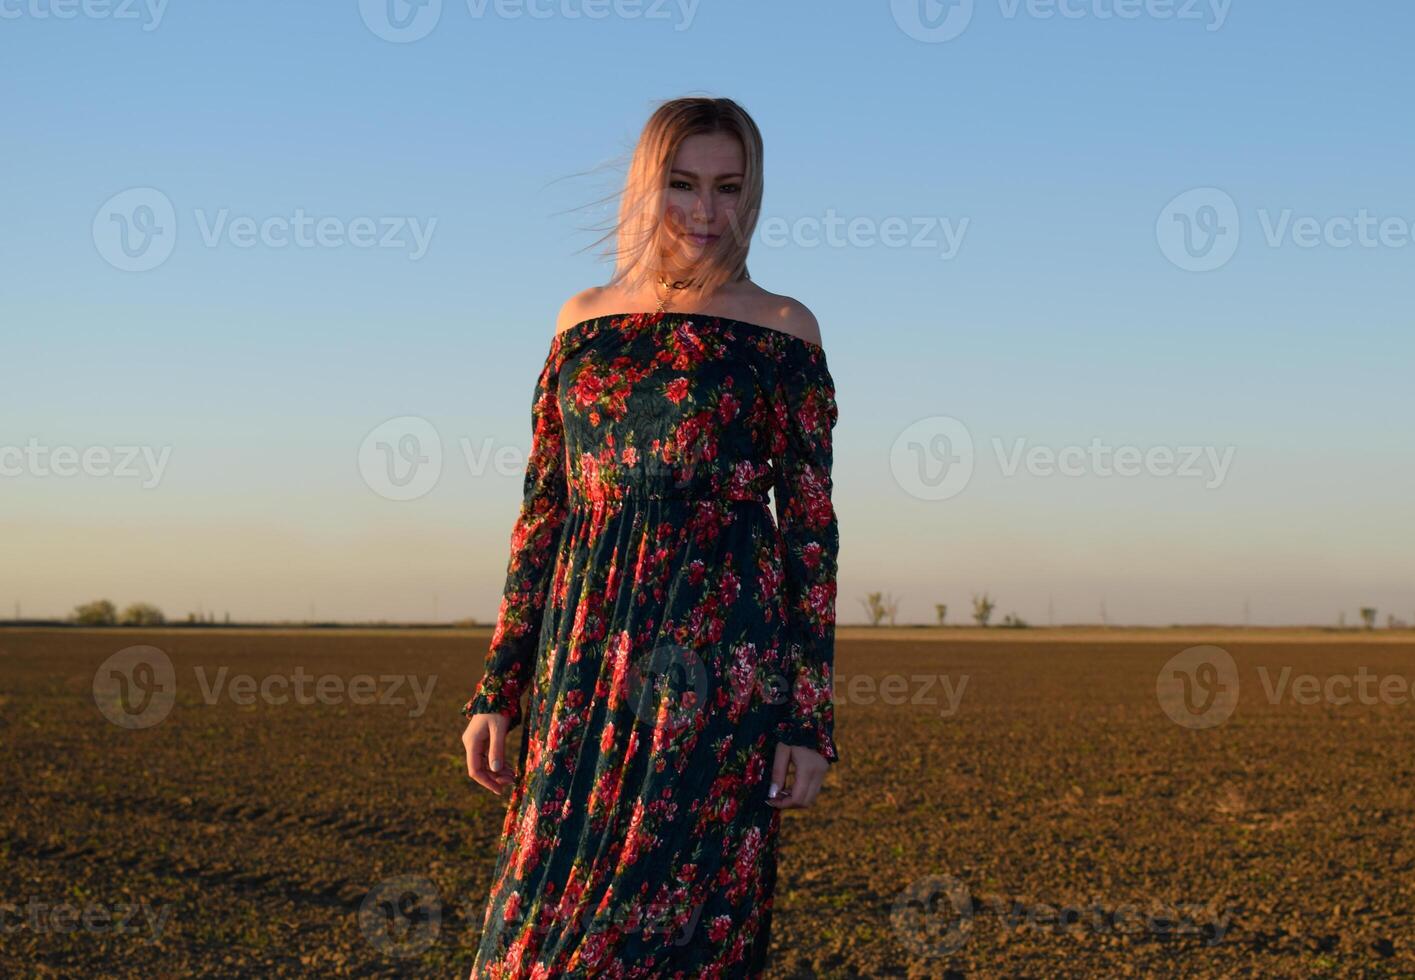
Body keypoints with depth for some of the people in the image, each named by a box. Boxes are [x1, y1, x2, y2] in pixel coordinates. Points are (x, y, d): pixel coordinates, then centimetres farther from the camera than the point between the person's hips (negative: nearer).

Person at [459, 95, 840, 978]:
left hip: (723, 660, -3)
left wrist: (812, 721, -5)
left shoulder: (782, 330, 3)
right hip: (586, 665, 3)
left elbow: (811, 525, 1)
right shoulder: (584, 319, 12)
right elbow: (543, 510, 12)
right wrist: (498, 690, 8)